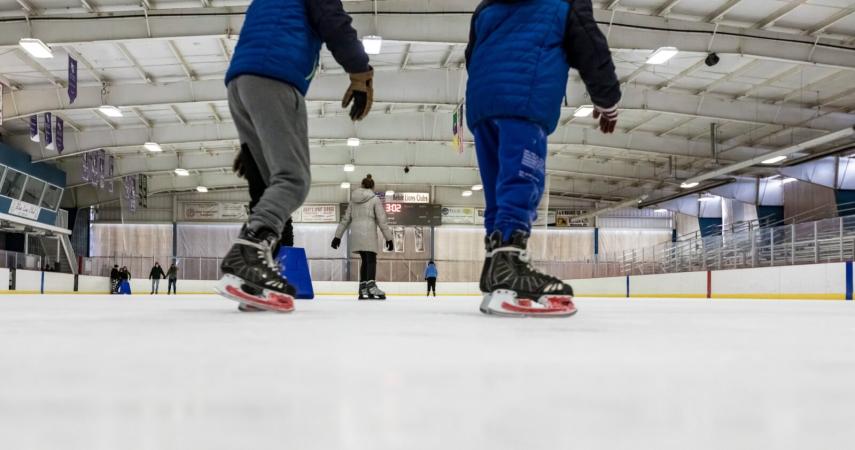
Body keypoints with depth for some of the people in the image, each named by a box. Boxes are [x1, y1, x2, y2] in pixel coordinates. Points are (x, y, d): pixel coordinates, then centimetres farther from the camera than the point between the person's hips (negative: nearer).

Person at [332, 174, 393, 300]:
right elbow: (382, 221, -3)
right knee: (371, 260, -9)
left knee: (365, 260, 13)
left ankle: (363, 289, 11)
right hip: (368, 232, -5)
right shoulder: (374, 199, 2)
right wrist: (388, 238, -1)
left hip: (356, 233, 5)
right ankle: (371, 285, -30)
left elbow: (346, 219, 16)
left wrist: (338, 236, 20)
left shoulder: (353, 199, 16)